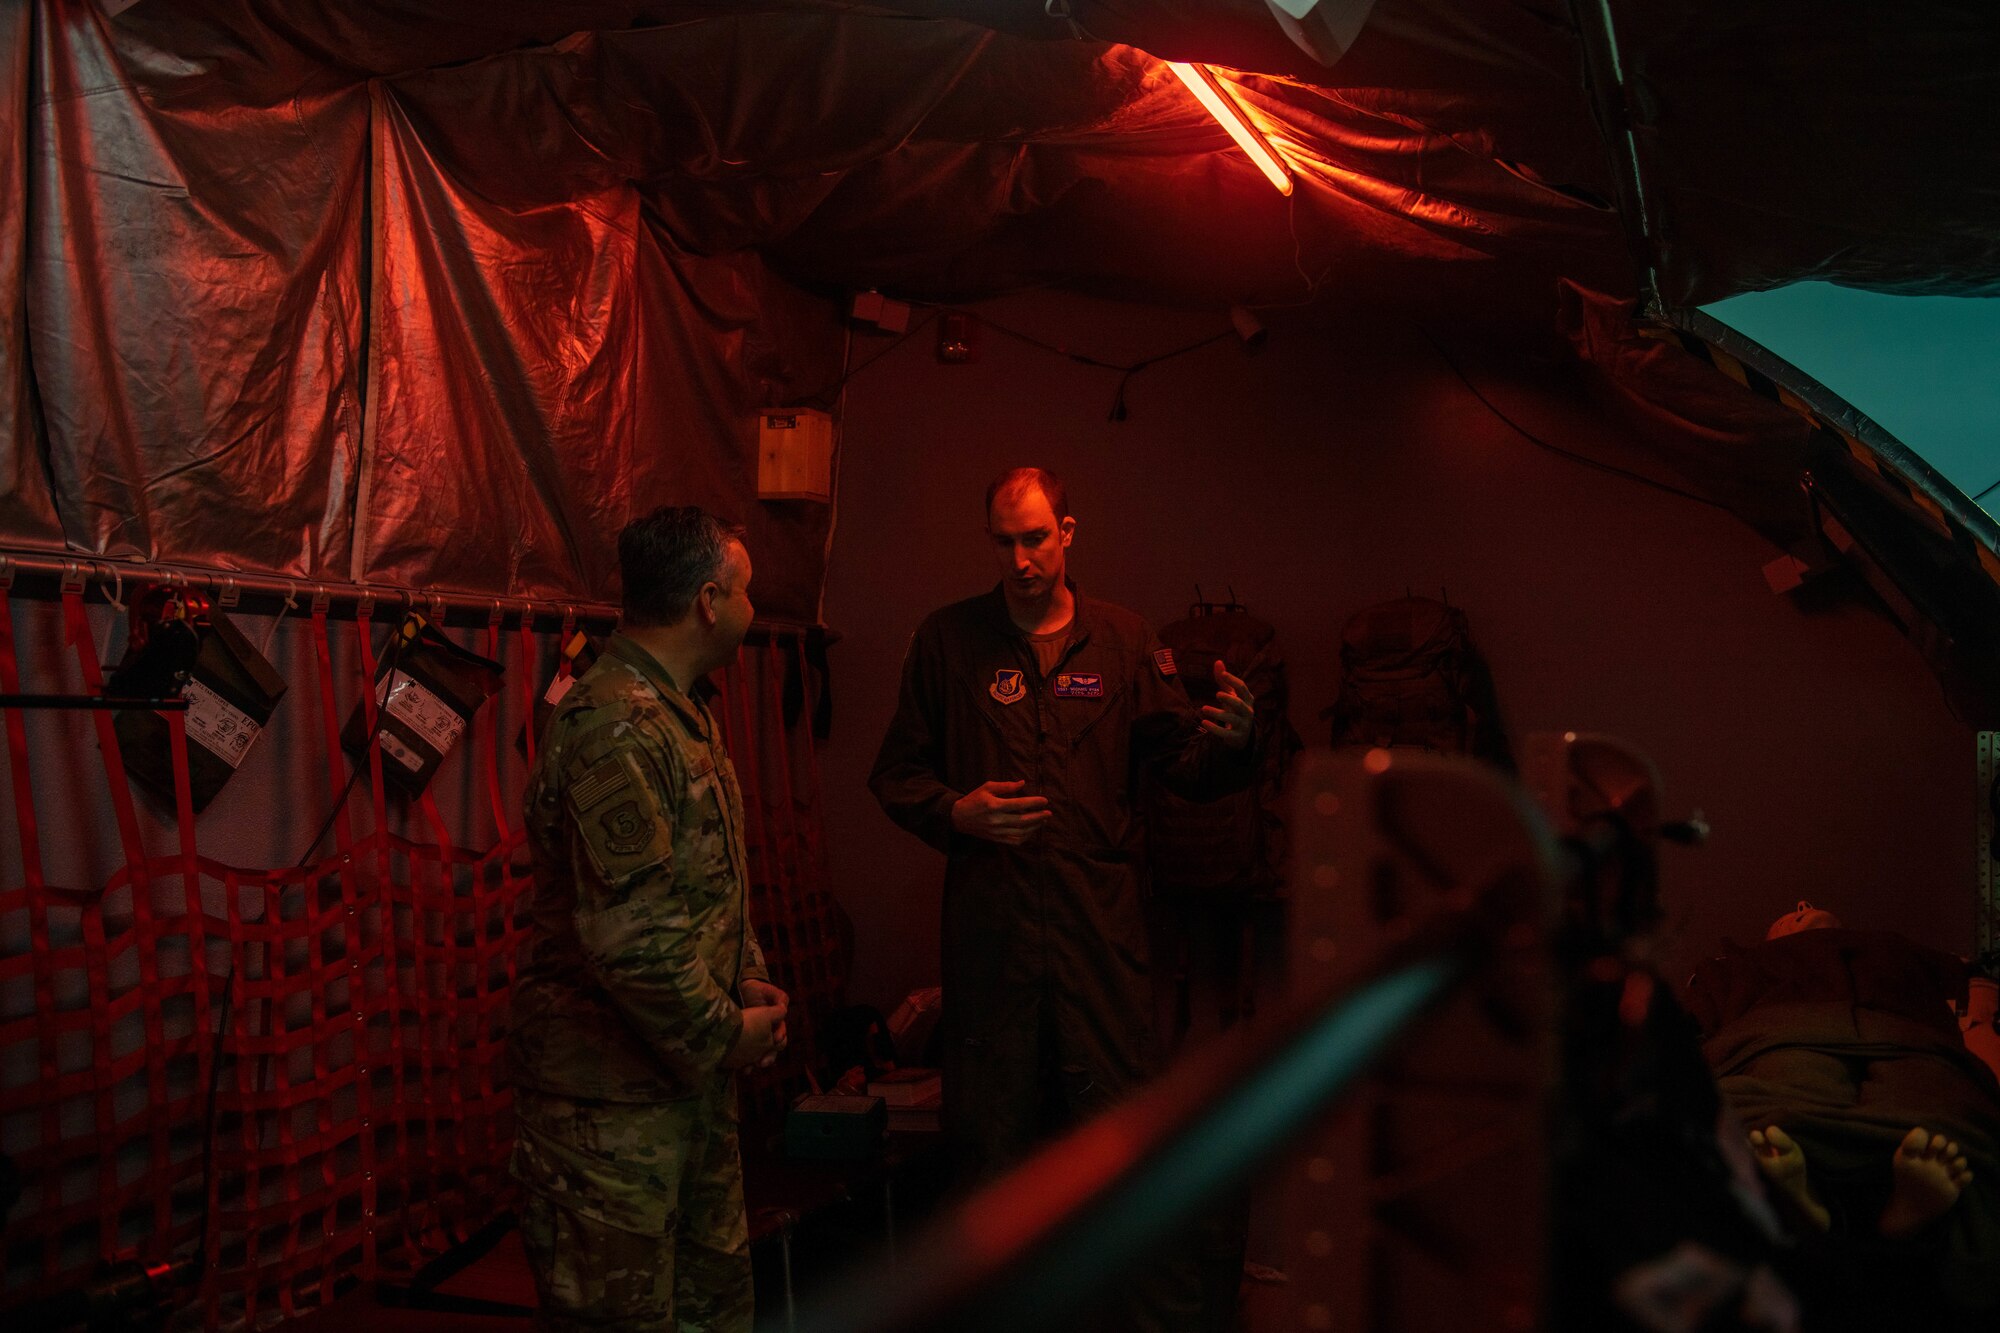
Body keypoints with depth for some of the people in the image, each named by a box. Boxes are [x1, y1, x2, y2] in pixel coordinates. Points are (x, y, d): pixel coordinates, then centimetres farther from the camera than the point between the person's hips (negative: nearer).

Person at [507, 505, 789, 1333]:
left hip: (691, 1077, 10)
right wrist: (726, 1035, -14)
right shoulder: (613, 729, -22)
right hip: (611, 1100, -10)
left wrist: (750, 981, 7)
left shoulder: (685, 717, 12)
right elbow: (632, 939, -27)